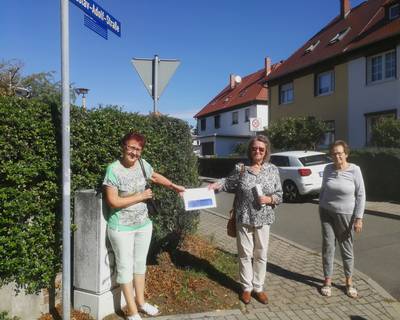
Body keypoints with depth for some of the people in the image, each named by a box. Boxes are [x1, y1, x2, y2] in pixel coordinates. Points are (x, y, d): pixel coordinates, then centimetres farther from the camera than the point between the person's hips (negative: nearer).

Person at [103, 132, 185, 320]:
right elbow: (112, 202, -21)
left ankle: (140, 302, 37)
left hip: (143, 224, 6)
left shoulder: (142, 164, -3)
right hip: (122, 228, -6)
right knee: (125, 267, 6)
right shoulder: (114, 169, -19)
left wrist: (174, 187, 18)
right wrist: (140, 197, -16)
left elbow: (155, 177, 19)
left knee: (140, 263, 18)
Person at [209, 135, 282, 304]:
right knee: (245, 254, 10)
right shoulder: (240, 168, -4)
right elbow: (228, 182, 10)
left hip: (263, 219, 1)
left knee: (261, 255, 12)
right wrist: (216, 184, -8)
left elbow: (279, 195, 3)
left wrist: (269, 199, -16)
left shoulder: (273, 170, -1)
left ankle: (258, 287, 29)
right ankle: (246, 287, 27)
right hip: (243, 219, -1)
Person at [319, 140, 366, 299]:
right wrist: (320, 209, 11)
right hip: (327, 213, 2)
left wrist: (359, 217, -11)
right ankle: (327, 281, 16)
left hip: (346, 215, -2)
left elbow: (361, 195, -8)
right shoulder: (328, 169, -2)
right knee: (328, 246, 4)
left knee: (347, 248, 9)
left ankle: (349, 281, 26)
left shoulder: (354, 170, -11)